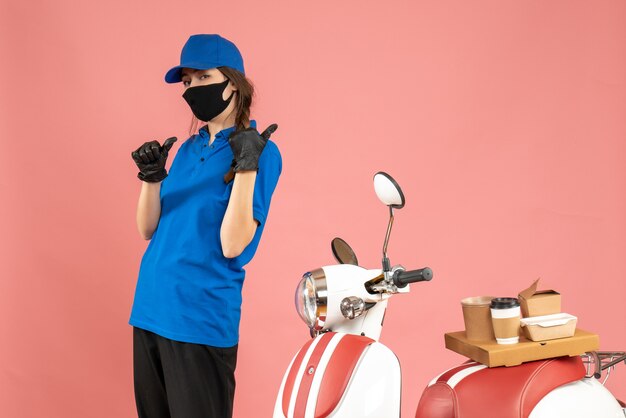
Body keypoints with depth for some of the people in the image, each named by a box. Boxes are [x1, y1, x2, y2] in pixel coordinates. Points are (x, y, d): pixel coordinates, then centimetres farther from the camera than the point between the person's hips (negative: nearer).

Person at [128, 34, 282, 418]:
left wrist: (246, 167, -25)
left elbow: (233, 245, -18)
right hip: (149, 309, 7)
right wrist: (152, 177, -6)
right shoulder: (188, 149, 11)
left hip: (201, 318, -7)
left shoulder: (260, 151, -9)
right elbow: (148, 230, 9)